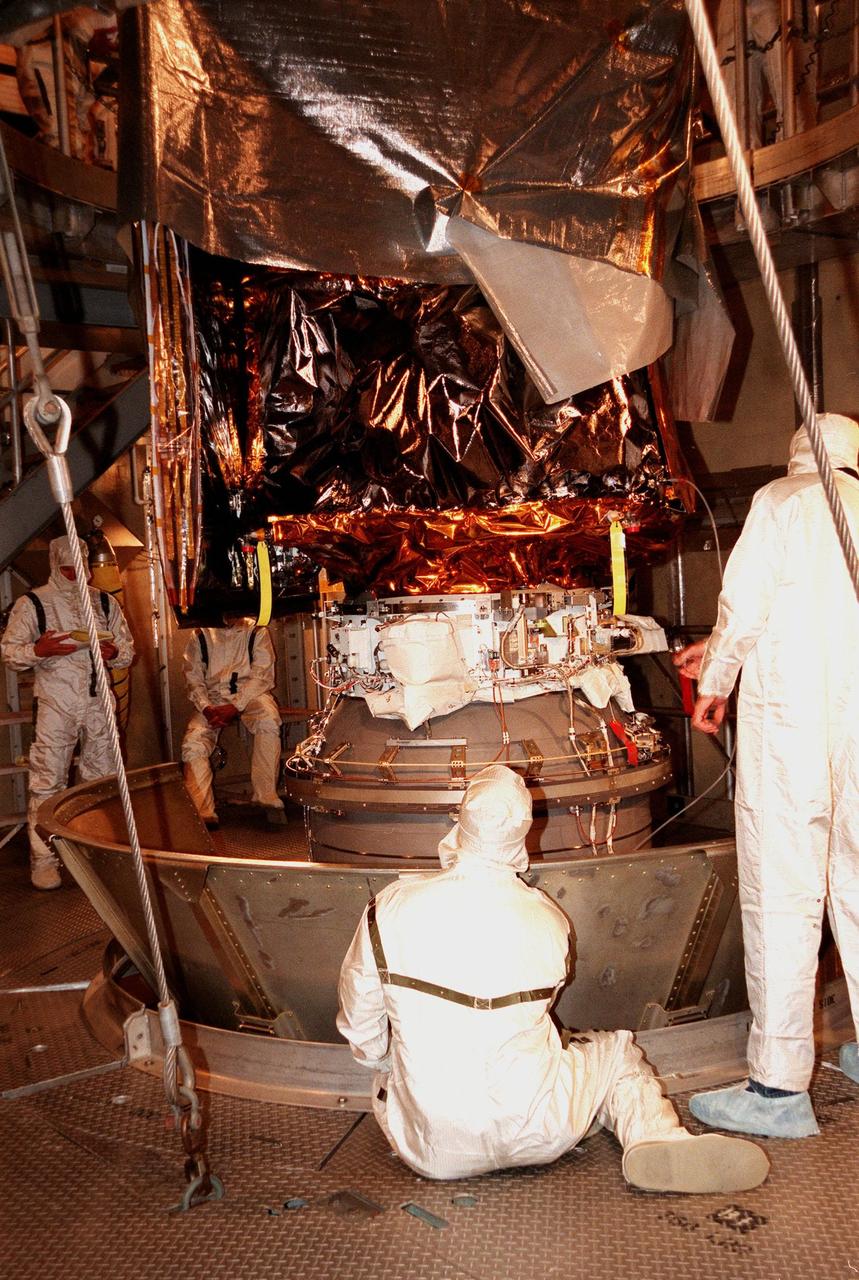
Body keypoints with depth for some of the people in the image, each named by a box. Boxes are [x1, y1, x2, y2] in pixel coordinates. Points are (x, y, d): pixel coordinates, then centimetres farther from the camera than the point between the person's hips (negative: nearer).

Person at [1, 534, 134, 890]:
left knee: (102, 779, 10)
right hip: (55, 704, -3)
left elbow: (127, 650, 16)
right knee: (47, 781, -5)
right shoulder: (32, 603, 2)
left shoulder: (105, 603, 12)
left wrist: (114, 652, -7)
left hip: (98, 704, 4)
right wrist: (39, 650, -19)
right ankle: (43, 859, 2)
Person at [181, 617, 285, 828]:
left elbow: (261, 676, -4)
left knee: (268, 721, -35)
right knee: (192, 742, -24)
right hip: (213, 698, 2)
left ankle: (267, 798, -30)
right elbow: (194, 679, 6)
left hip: (250, 694, -2)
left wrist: (234, 707, -18)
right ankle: (202, 813, -25)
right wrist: (207, 709, -14)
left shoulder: (256, 632, 5)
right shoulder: (200, 636, 11)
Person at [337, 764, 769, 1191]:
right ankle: (657, 1139, -5)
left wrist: (387, 1065, 23)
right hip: (534, 1137, 0)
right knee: (617, 1052, 23)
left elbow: (361, 1028, 2)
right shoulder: (548, 920, -7)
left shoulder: (391, 907, -9)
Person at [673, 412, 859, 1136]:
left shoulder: (783, 500, 2)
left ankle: (780, 1087, 2)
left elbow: (745, 607, -8)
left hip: (789, 717, -6)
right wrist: (723, 654, 34)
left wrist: (715, 686, 7)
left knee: (782, 898, -4)